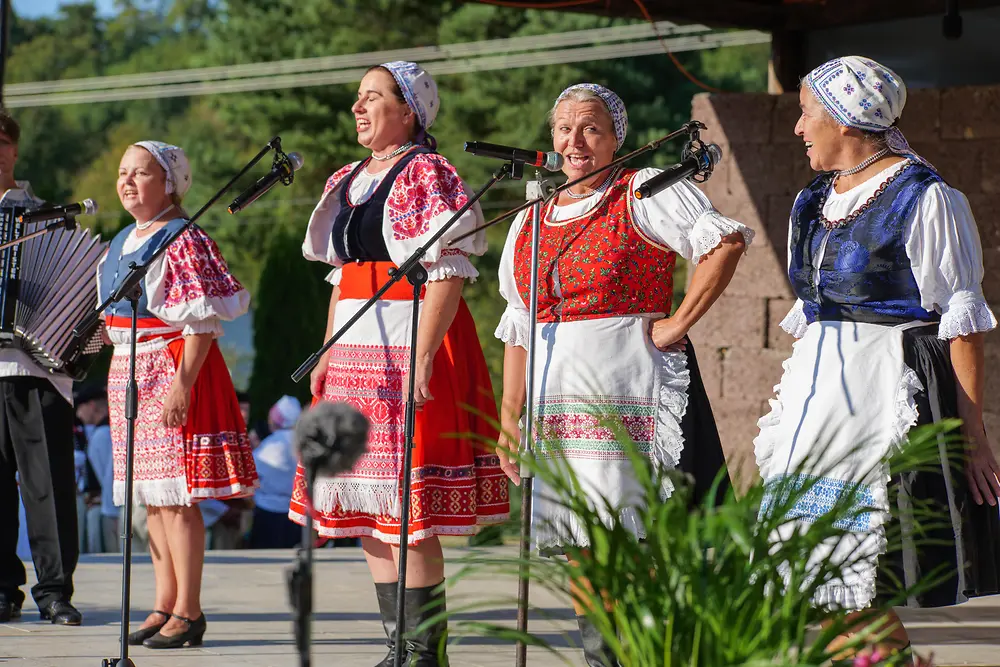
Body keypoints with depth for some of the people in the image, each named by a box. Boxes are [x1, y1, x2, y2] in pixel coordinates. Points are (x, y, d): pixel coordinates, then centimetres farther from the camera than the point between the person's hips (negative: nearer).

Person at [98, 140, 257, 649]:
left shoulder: (184, 241, -12)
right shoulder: (120, 243, 14)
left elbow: (201, 322, -17)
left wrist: (182, 382, -24)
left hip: (172, 369, -9)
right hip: (129, 372, 9)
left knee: (175, 496, -8)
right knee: (150, 497, 11)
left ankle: (188, 612, -4)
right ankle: (165, 605, 18)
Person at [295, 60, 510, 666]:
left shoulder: (426, 174, -7)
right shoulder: (348, 182, 18)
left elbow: (447, 274, -14)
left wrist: (423, 356, -22)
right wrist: (329, 354, 14)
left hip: (411, 343, -9)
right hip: (357, 350, 9)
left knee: (407, 510, -11)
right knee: (368, 510, 8)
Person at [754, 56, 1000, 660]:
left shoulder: (924, 199, -8)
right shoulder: (817, 202, 16)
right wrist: (787, 410, 17)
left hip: (889, 395, -8)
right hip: (819, 394, 8)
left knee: (874, 596, -10)